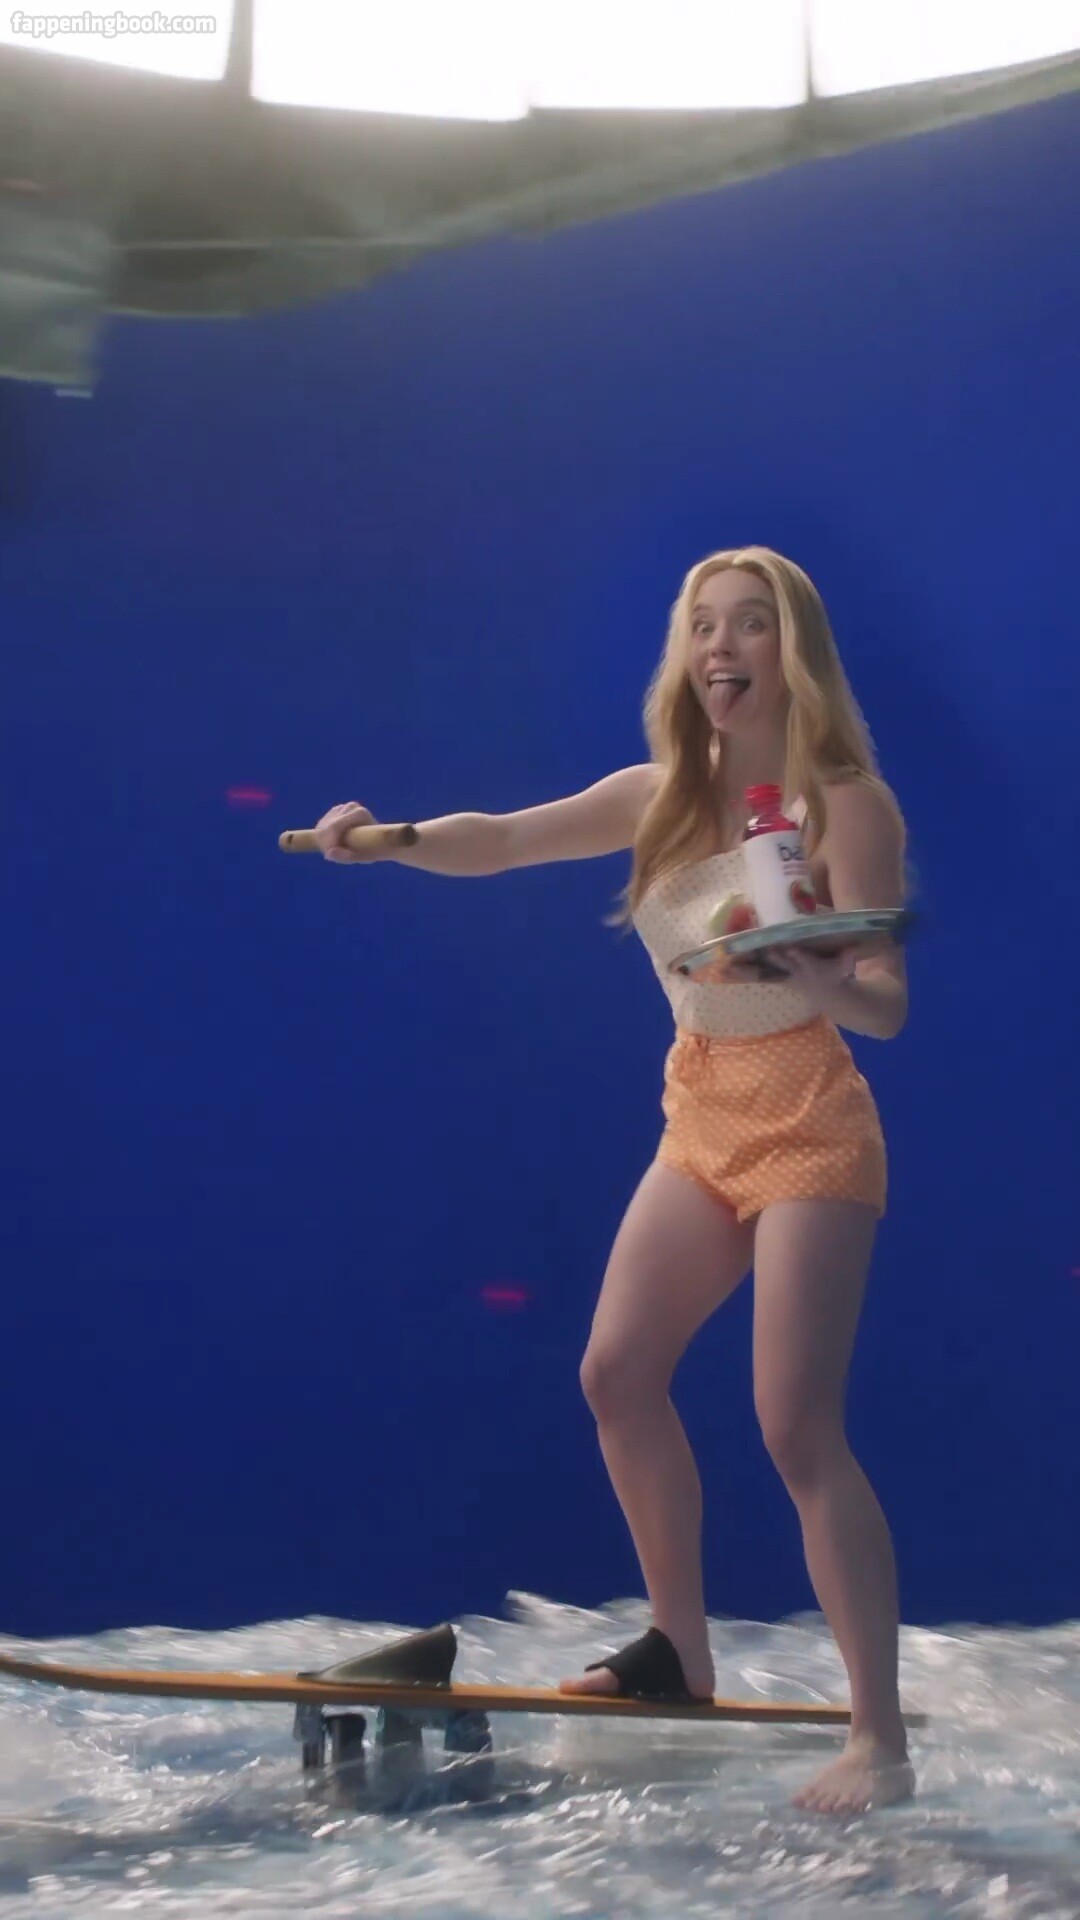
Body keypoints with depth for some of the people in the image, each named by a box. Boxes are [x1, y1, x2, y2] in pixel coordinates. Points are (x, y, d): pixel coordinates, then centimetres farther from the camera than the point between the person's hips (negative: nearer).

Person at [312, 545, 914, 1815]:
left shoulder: (846, 804, -13)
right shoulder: (660, 798, 4)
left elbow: (887, 1010, -17)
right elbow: (498, 842, 1)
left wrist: (803, 970, -39)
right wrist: (387, 836, -18)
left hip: (808, 1126, -7)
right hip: (701, 1123, 7)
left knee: (798, 1428, -13)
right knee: (618, 1375, 8)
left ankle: (881, 1743, -4)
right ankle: (681, 1653, 26)